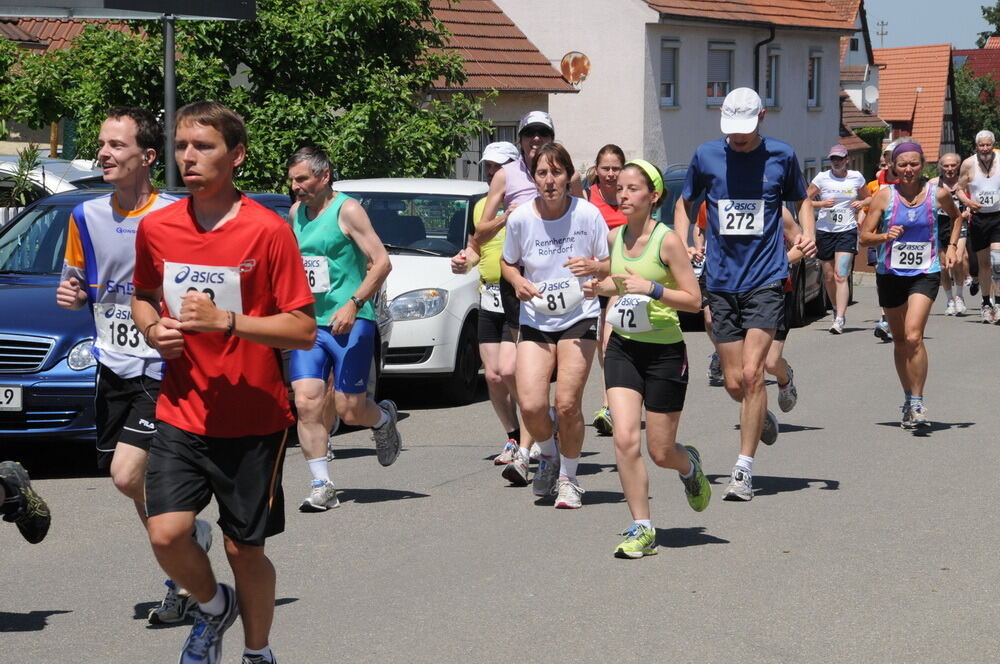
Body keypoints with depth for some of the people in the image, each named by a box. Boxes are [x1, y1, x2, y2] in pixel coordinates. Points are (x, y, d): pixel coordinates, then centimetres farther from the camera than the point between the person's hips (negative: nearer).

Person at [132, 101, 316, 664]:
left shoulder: (268, 231, -12)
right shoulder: (157, 228, 1)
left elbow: (303, 331, -13)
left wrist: (225, 321, -23)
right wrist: (153, 329, -2)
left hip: (253, 420, -3)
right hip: (182, 413, 3)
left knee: (245, 549, 6)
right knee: (166, 533, -12)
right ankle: (214, 606, 20)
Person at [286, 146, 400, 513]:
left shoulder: (347, 211, -8)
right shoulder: (296, 213, 11)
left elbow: (382, 262, -13)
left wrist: (354, 304, -22)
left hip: (349, 323, -5)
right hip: (308, 323, 5)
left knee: (349, 410, -1)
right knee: (306, 402, -10)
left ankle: (384, 418, 34)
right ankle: (321, 485, -4)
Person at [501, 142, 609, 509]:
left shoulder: (587, 214, -8)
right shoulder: (520, 218, -5)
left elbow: (612, 265, 1)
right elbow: (508, 262, 12)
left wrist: (594, 266, -21)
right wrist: (518, 282, -9)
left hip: (579, 317, -2)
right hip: (535, 319, 2)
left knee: (567, 404, -11)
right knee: (531, 405, -11)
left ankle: (568, 478, 12)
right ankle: (549, 455, 23)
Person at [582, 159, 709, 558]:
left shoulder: (667, 241, -14)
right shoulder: (614, 238, 3)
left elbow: (694, 300, -14)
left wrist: (652, 289, -26)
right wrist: (601, 287, 3)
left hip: (665, 352, -4)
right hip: (623, 348, 4)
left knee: (661, 453, 4)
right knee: (625, 439, -12)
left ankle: (690, 466, 41)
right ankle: (642, 530, -2)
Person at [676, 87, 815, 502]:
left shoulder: (781, 156, 0)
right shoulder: (706, 156, 2)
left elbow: (800, 200, 17)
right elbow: (687, 202, 16)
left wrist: (807, 233, -3)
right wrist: (682, 243, 0)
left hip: (766, 280, -2)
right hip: (721, 281, 2)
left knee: (751, 374, -14)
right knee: (734, 383, 4)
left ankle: (744, 469, -7)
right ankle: (762, 417, 39)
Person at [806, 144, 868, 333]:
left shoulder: (856, 178, 6)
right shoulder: (822, 178, 2)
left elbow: (868, 198, 21)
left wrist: (862, 203, -2)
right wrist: (821, 203, -13)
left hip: (847, 231, -1)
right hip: (825, 231, 2)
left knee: (841, 276, -15)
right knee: (829, 277, 8)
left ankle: (839, 320, -20)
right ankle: (837, 309, 33)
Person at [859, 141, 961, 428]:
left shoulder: (938, 194, -2)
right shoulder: (884, 196, -4)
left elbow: (956, 217, 20)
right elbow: (865, 236, -3)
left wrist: (951, 246, 9)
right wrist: (885, 236, -22)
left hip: (925, 273, -2)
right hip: (890, 273, 2)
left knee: (913, 336, -19)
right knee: (899, 339, 13)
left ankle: (917, 402, -11)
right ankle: (908, 399, 28)